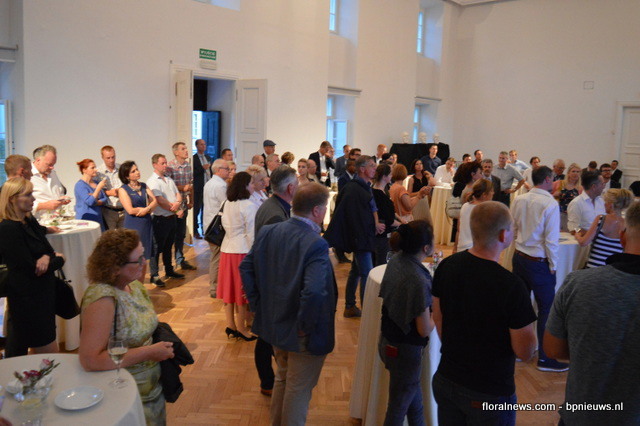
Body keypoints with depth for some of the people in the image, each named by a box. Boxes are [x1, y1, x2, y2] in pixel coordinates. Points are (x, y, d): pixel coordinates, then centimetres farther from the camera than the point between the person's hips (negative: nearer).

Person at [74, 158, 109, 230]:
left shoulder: (97, 183, 14)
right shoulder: (80, 185, -7)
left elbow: (105, 200, 9)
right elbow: (90, 202, -18)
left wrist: (96, 202, -10)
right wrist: (99, 187, -17)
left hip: (98, 219, 6)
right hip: (85, 220, -6)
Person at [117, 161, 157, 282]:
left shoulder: (144, 186, 11)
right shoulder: (123, 190, -5)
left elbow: (154, 201, 4)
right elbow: (130, 210, -14)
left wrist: (146, 209, -16)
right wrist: (149, 208, -4)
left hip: (147, 224, 5)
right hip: (133, 226, -5)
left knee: (144, 259, 10)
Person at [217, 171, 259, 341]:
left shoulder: (228, 204, 8)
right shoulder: (250, 206, -15)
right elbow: (252, 233, -15)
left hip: (227, 249, 7)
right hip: (242, 250, -7)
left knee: (230, 288, 13)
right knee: (242, 289, 3)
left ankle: (230, 325, 22)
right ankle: (241, 328, 13)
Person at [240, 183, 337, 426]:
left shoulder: (268, 232, -4)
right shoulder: (316, 244, -27)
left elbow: (246, 267, 3)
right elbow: (314, 293, -37)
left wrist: (258, 305, 7)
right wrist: (307, 326, -21)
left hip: (275, 322, 8)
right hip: (301, 333, -7)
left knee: (283, 378, 28)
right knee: (299, 389, 14)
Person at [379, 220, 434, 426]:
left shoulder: (396, 260, -8)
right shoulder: (419, 281, -31)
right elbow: (425, 330, -21)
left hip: (388, 340, 8)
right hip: (405, 349, -8)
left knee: (413, 393, 28)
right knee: (398, 407, 14)